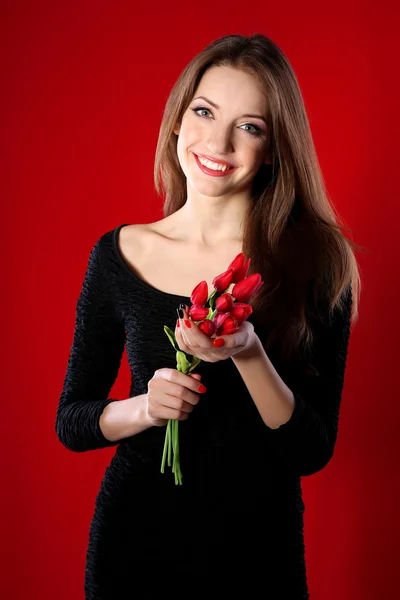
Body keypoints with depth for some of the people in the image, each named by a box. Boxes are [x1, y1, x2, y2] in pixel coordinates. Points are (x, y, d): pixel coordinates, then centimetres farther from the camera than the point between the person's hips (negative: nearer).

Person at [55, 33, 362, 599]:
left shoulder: (316, 261, -10)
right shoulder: (119, 255, -6)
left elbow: (313, 452, -10)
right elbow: (70, 423, 0)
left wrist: (249, 355, -26)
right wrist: (144, 408, -19)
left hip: (259, 542, -1)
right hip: (134, 535, 1)